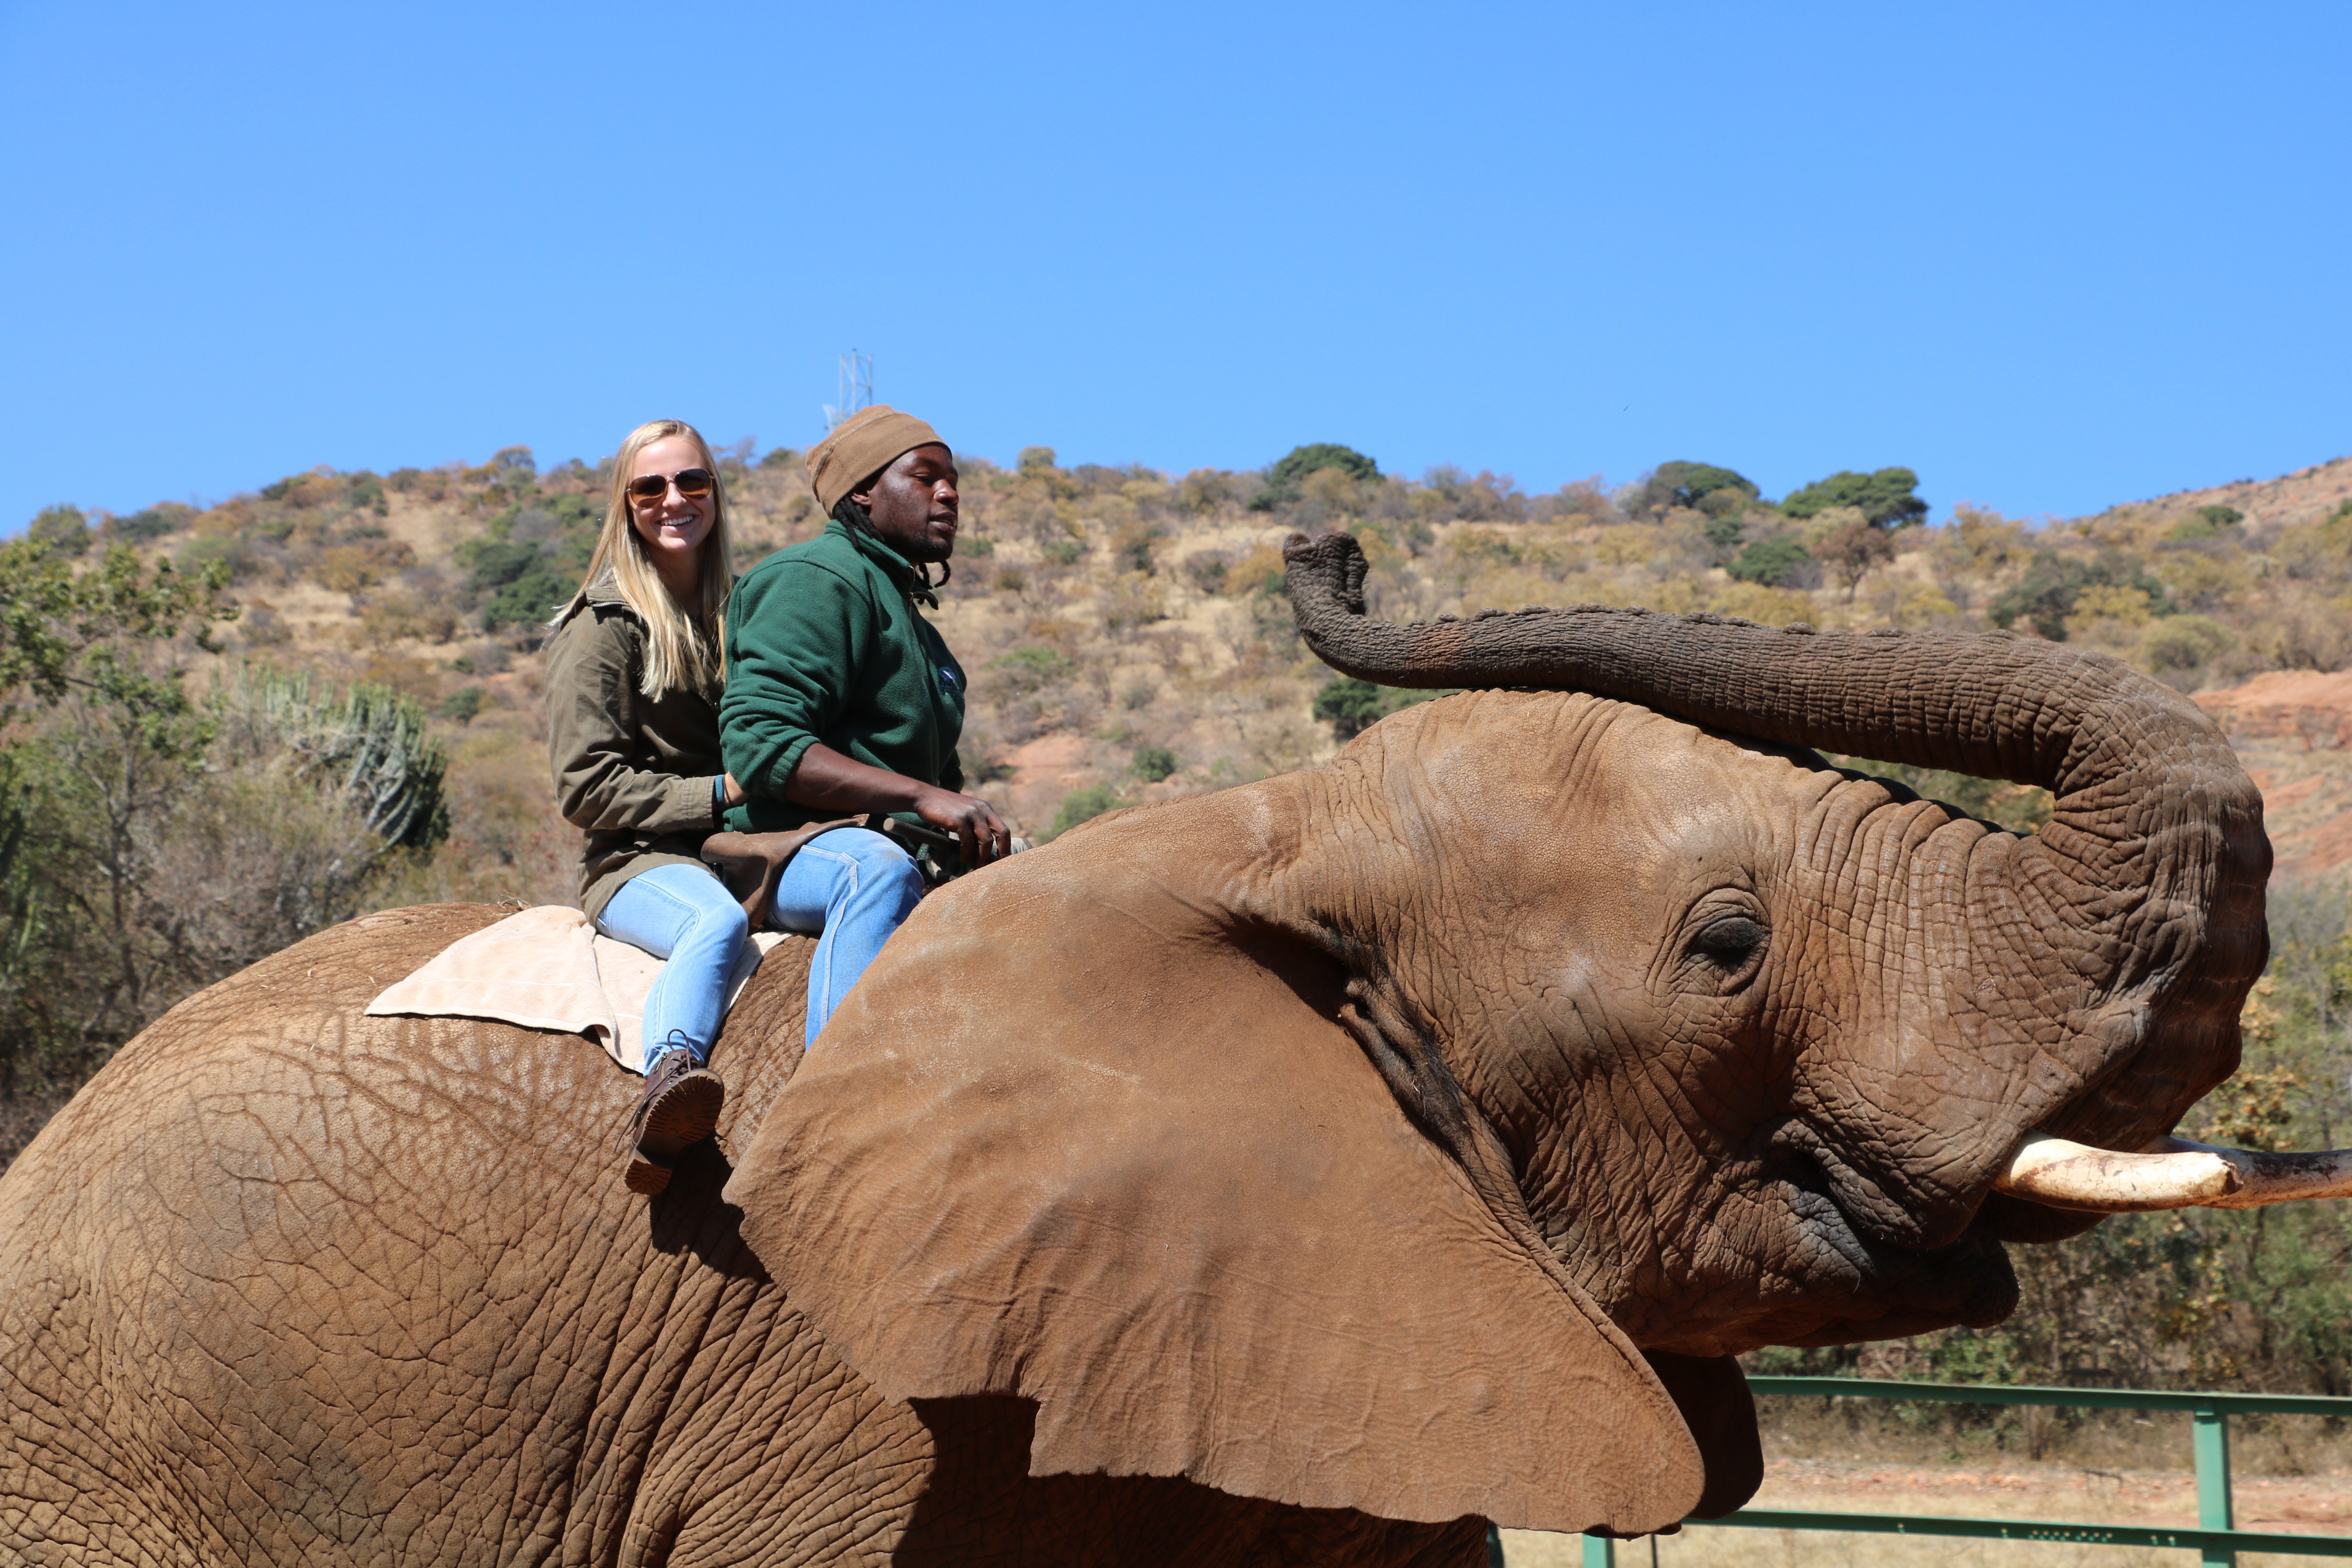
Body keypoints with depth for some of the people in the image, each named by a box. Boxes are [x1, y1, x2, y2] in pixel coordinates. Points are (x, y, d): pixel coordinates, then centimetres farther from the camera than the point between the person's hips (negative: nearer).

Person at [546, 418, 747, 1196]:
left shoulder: (737, 610, 20)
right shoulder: (605, 626, 0)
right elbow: (588, 789, -6)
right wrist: (718, 792, -13)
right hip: (635, 861, -6)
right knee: (718, 922, -41)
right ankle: (667, 1084, -68)